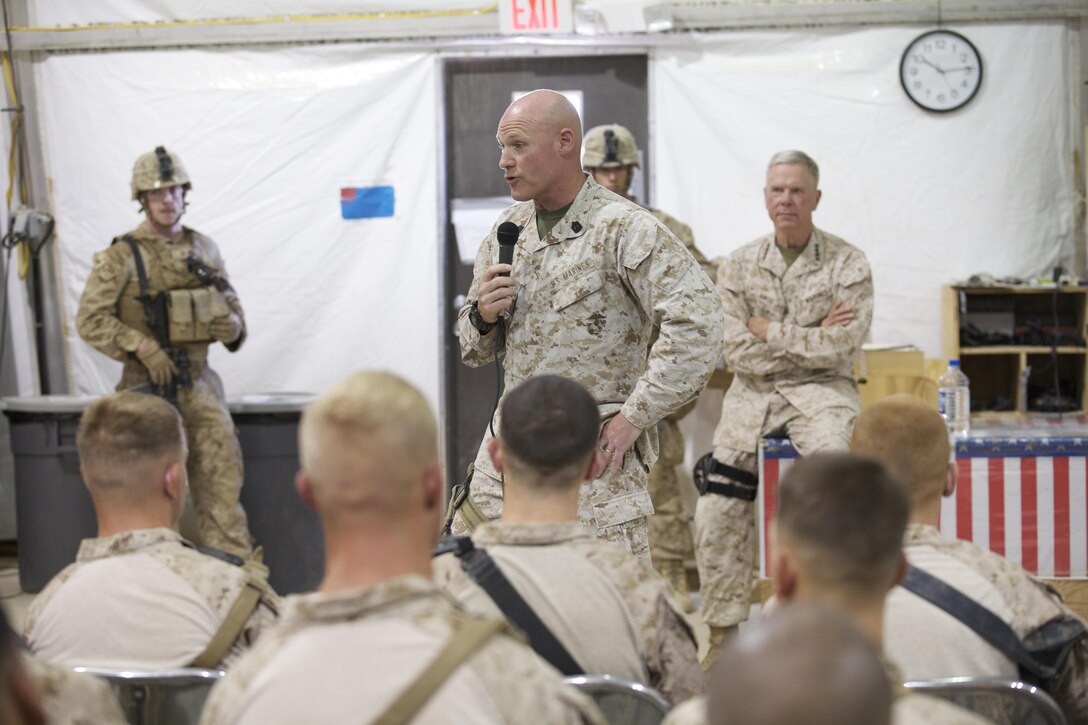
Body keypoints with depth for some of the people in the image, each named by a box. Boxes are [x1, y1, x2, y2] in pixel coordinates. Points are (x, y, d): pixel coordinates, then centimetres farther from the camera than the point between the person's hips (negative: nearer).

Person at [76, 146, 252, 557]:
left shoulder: (204, 249, 10)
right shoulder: (122, 256, -5)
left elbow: (230, 303, 20)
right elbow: (89, 319, -10)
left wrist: (233, 326, -4)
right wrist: (143, 348, -19)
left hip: (199, 382, 4)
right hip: (149, 385, -4)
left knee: (222, 469, 0)